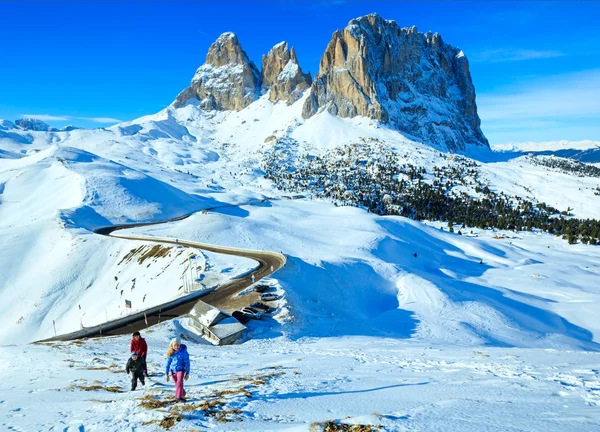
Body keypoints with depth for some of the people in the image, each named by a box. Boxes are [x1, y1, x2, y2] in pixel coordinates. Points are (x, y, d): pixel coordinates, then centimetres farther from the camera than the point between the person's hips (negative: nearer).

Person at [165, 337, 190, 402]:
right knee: (177, 384, 12)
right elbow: (168, 363, 6)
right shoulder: (171, 353, -5)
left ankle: (179, 396, -17)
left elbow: (187, 362, -7)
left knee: (180, 382, -21)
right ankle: (183, 393, 36)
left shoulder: (183, 352, -15)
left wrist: (187, 373, -5)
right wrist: (166, 373, 8)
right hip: (173, 370, 4)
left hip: (181, 369, -4)